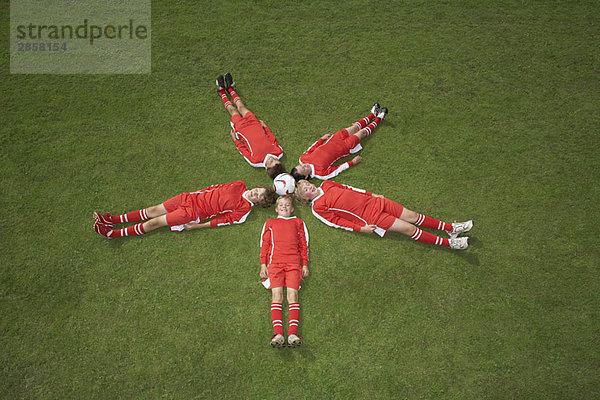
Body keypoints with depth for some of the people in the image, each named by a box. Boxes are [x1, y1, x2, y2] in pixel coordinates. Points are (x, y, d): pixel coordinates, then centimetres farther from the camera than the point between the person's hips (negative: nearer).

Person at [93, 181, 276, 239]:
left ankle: (113, 233, 4)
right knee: (154, 210, 4)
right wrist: (197, 194, 11)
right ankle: (113, 220, 16)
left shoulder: (244, 209, -12)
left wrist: (197, 226, -14)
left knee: (155, 222, -6)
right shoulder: (240, 185, 5)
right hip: (192, 197, 5)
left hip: (195, 213, -5)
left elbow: (225, 219, -13)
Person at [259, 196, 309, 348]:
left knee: (292, 293, -17)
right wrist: (263, 264, 6)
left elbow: (303, 244, 19)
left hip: (293, 262, 0)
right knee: (276, 294, -15)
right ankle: (278, 333, -24)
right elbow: (264, 244, 18)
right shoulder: (270, 223, 25)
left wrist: (305, 264, 9)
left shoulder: (298, 222, 25)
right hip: (275, 262, 1)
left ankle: (293, 333, -26)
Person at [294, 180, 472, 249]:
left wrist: (372, 194, 17)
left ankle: (451, 228, 12)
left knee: (412, 216, 2)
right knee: (408, 228, -11)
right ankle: (449, 243, -4)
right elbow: (337, 222, -8)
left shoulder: (326, 184, 13)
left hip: (373, 202, 6)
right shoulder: (318, 207, -5)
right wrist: (361, 228, -16)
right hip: (369, 218, -6)